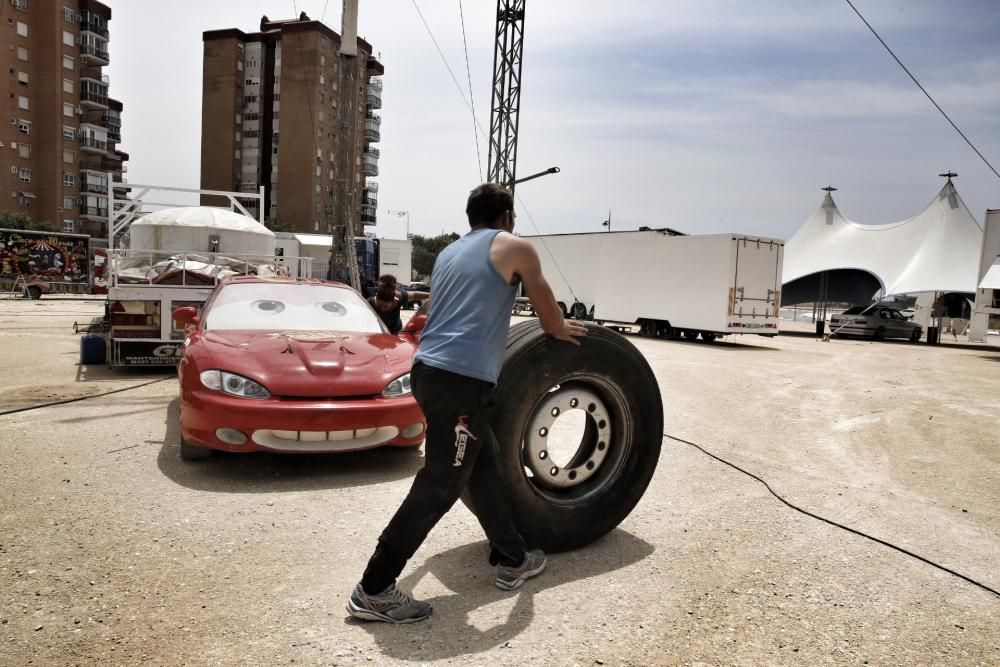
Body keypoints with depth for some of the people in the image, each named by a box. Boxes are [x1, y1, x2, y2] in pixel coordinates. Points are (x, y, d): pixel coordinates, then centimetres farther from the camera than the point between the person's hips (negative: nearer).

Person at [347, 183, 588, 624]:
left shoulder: (449, 253, 24)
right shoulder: (514, 247, 5)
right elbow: (546, 308, 15)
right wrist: (561, 331, 36)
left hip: (429, 369, 9)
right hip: (461, 378, -8)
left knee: (484, 465, 18)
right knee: (438, 487, -3)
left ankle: (512, 560, 29)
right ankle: (373, 591, 3)